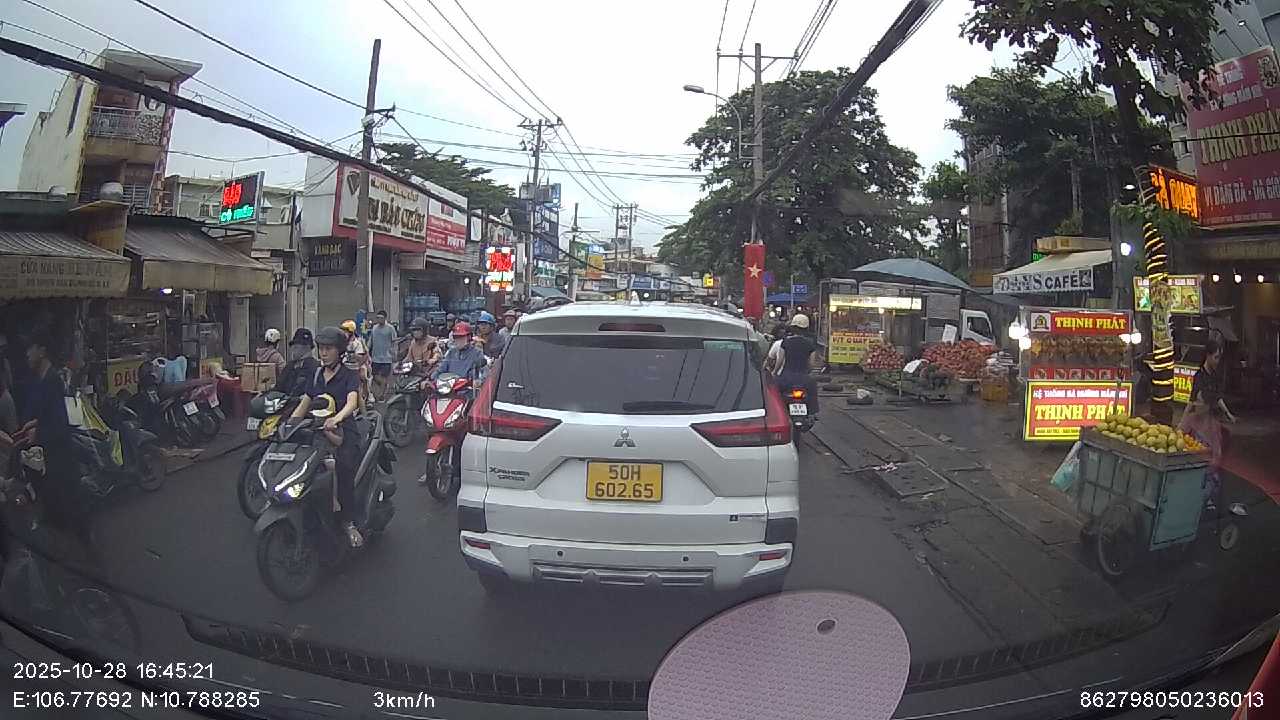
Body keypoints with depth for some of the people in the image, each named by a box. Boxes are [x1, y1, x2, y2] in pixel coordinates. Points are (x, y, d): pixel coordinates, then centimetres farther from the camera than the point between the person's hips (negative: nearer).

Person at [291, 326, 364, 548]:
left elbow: (352, 402, -19)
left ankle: (348, 521, -23)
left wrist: (337, 418, -40)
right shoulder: (317, 374, 18)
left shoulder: (350, 376, 1)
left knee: (344, 467, -34)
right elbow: (304, 405, 22)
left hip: (343, 431, -5)